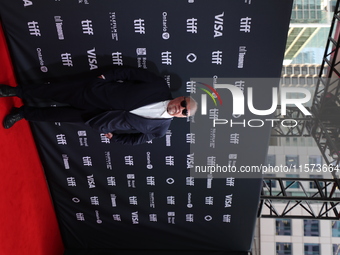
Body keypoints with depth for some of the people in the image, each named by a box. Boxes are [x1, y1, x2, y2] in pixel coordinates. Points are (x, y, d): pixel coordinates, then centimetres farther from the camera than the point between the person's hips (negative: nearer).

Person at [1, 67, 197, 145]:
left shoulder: (160, 128, -9)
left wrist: (114, 137, 0)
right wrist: (106, 76, -9)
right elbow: (131, 72, -6)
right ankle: (19, 91, 23)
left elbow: (136, 139, 3)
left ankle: (24, 112, 26)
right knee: (61, 92, 0)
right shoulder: (160, 86, -12)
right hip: (99, 94, 0)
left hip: (101, 120, 0)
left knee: (61, 116, 3)